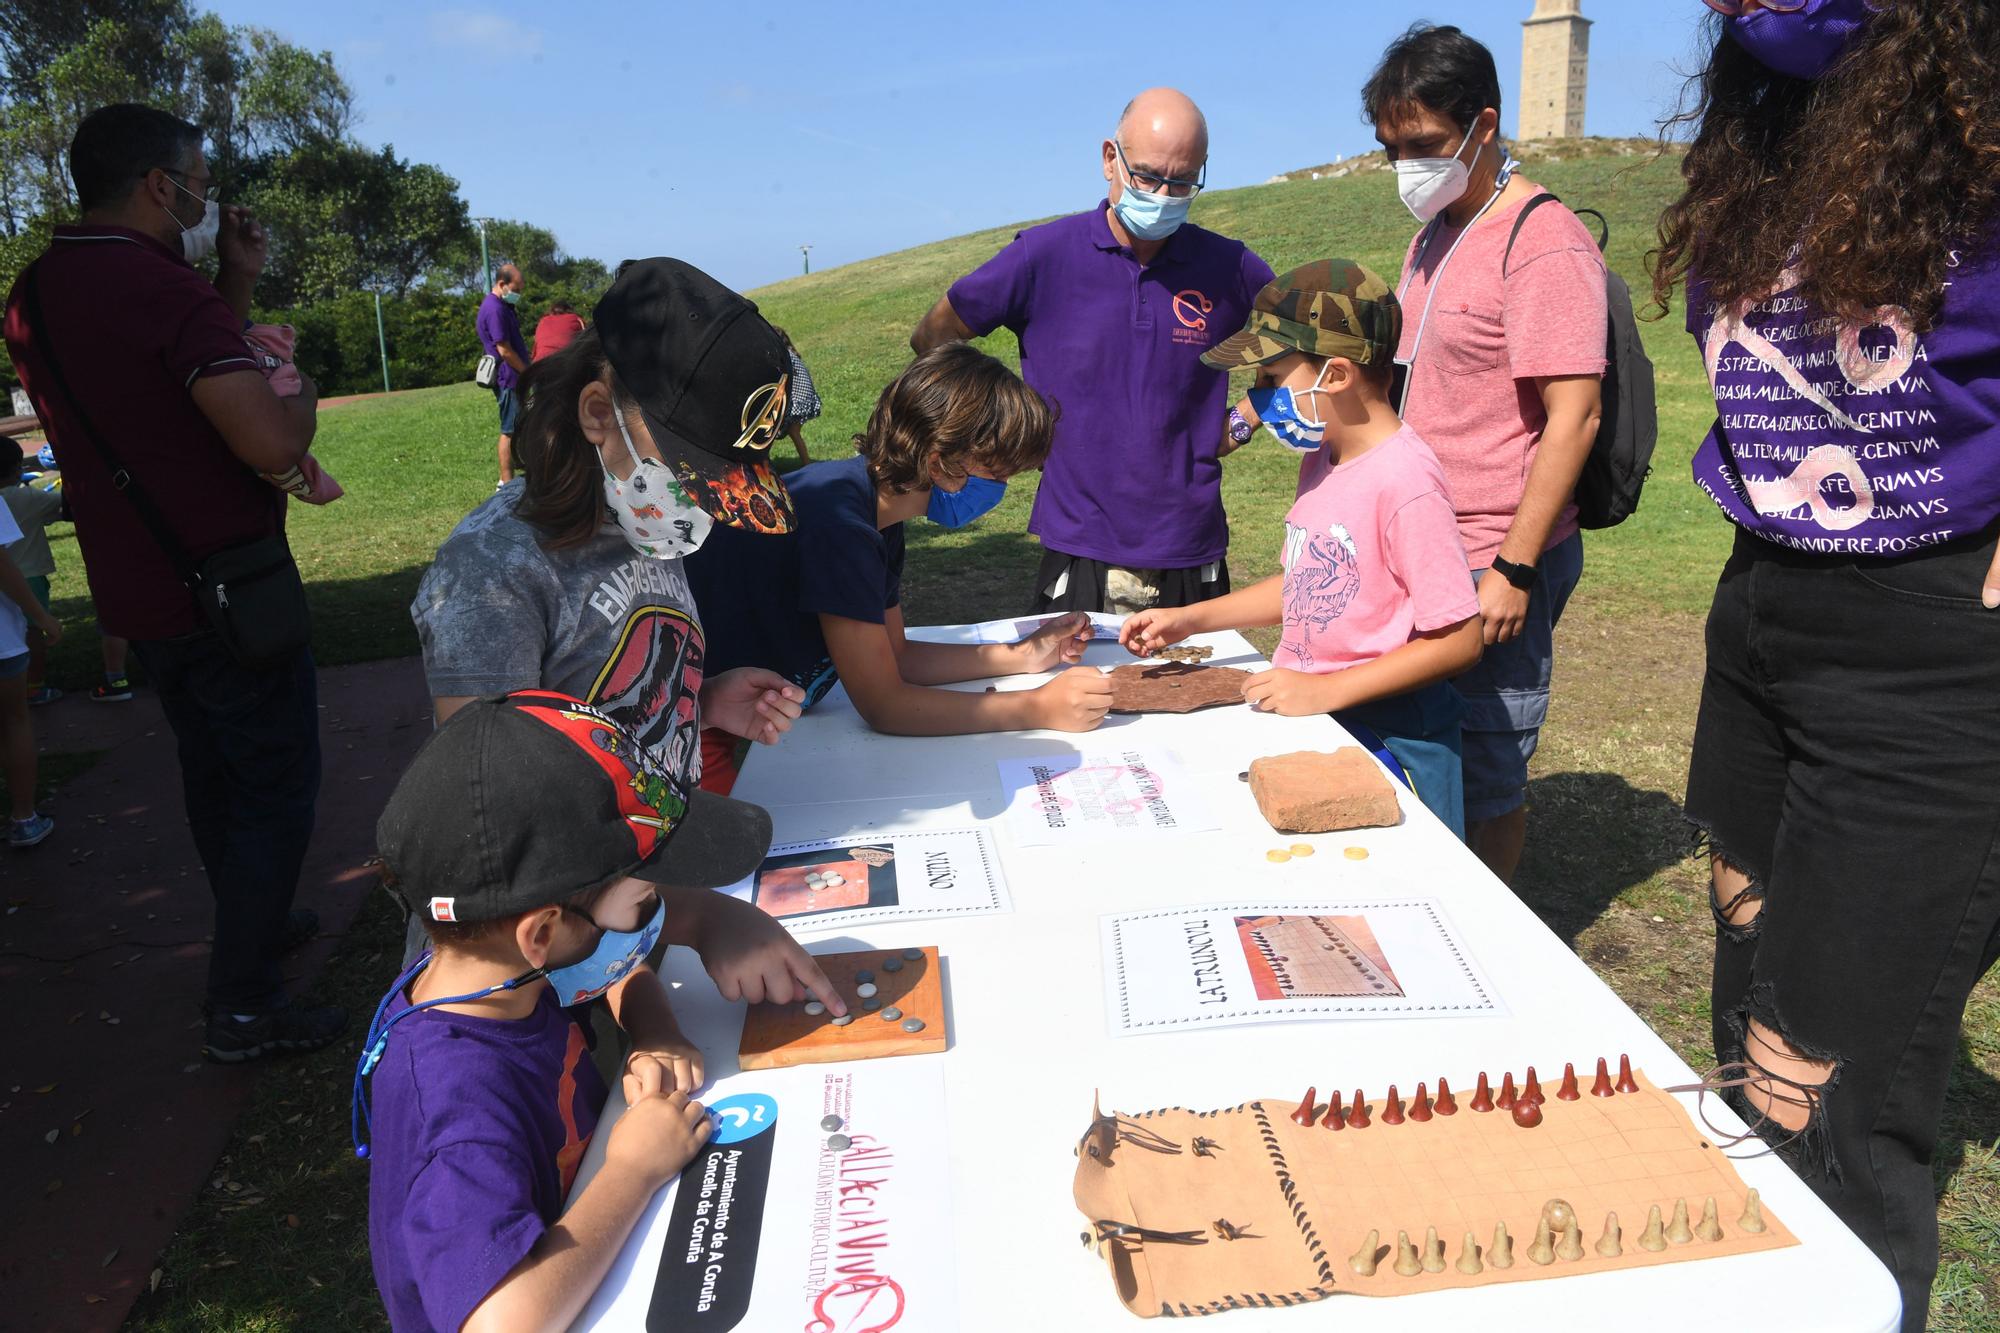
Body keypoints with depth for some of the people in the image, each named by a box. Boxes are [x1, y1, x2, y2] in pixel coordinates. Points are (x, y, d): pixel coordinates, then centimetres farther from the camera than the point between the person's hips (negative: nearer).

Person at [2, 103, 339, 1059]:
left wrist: (237, 285, 11)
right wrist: (304, 397, -9)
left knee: (214, 770, 23)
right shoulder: (166, 291, -21)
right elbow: (270, 442, -30)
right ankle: (244, 1005, 8)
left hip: (132, 593, 9)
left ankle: (253, 925, 41)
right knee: (277, 785, 2)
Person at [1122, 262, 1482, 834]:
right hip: (1309, 720, 8)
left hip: (1385, 738, -8)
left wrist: (1325, 691, -23)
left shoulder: (1405, 481, -22)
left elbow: (1459, 638, -21)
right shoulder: (1321, 461, 7)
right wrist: (1190, 618, 10)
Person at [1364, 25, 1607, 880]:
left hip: (1496, 565, -8)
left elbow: (1573, 418, -18)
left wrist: (1513, 570, -20)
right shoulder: (1434, 238, 15)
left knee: (1486, 774, 4)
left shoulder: (1543, 244, -13)